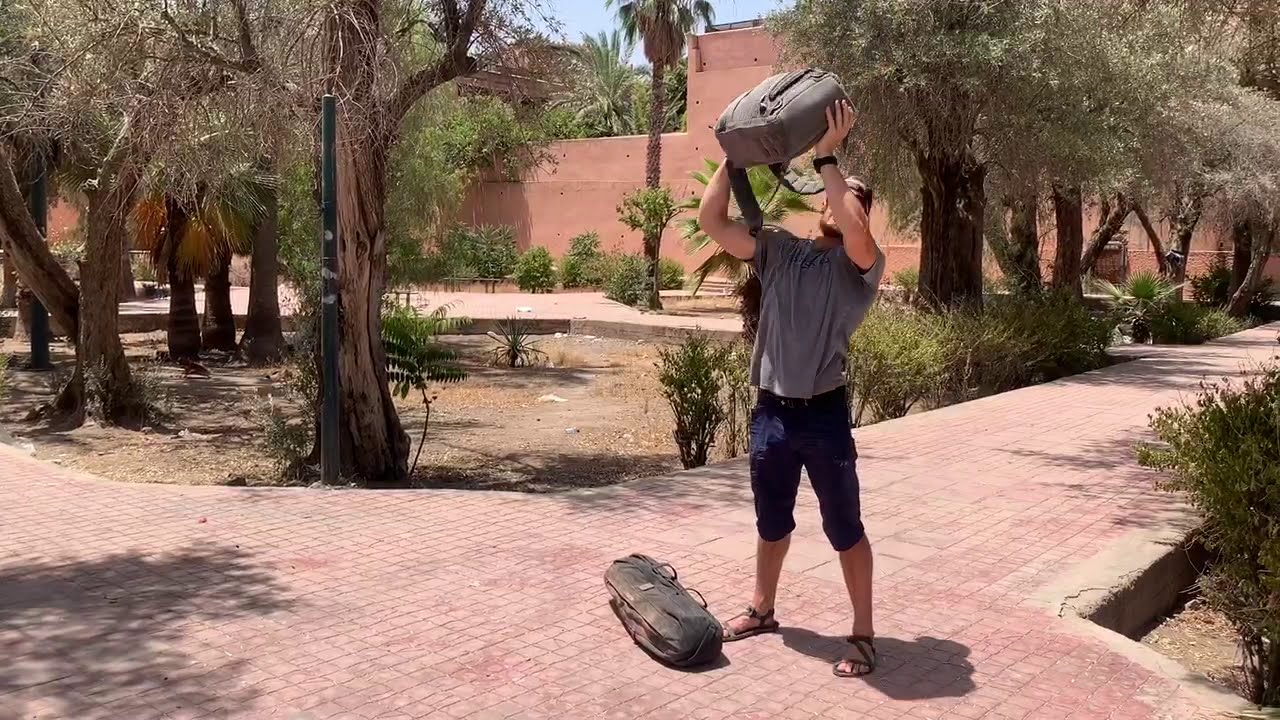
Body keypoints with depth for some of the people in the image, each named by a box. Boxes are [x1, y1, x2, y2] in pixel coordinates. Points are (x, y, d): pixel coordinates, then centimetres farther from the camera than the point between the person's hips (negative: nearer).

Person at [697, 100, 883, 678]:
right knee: (772, 521, 21)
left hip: (824, 414, -4)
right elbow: (711, 220, 0)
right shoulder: (778, 249, 5)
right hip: (770, 411, 4)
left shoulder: (861, 266, -6)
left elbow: (856, 234, -30)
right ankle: (761, 610, 39)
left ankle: (863, 634, 18)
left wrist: (826, 158, -25)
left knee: (845, 529, 6)